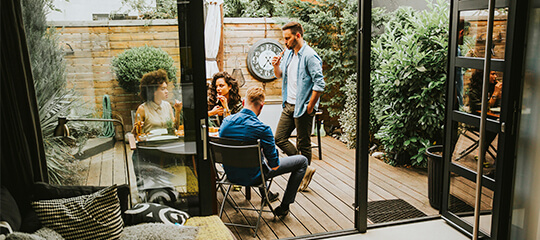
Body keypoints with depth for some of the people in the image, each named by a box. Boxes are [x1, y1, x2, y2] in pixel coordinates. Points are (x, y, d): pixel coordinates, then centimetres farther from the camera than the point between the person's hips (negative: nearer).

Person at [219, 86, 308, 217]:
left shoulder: (226, 122, -9)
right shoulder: (263, 129, -27)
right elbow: (274, 165, -18)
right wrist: (274, 161, 5)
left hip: (231, 174, 7)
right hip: (252, 177, -6)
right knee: (302, 161, 6)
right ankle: (284, 207, 16)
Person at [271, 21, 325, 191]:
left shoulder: (309, 56, -16)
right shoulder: (288, 53, 10)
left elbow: (320, 84, -19)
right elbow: (280, 75, 22)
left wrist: (309, 107, -17)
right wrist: (276, 66, 0)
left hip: (302, 107, -9)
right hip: (288, 105, 9)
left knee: (303, 144, 4)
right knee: (279, 138, 8)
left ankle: (304, 171, 24)